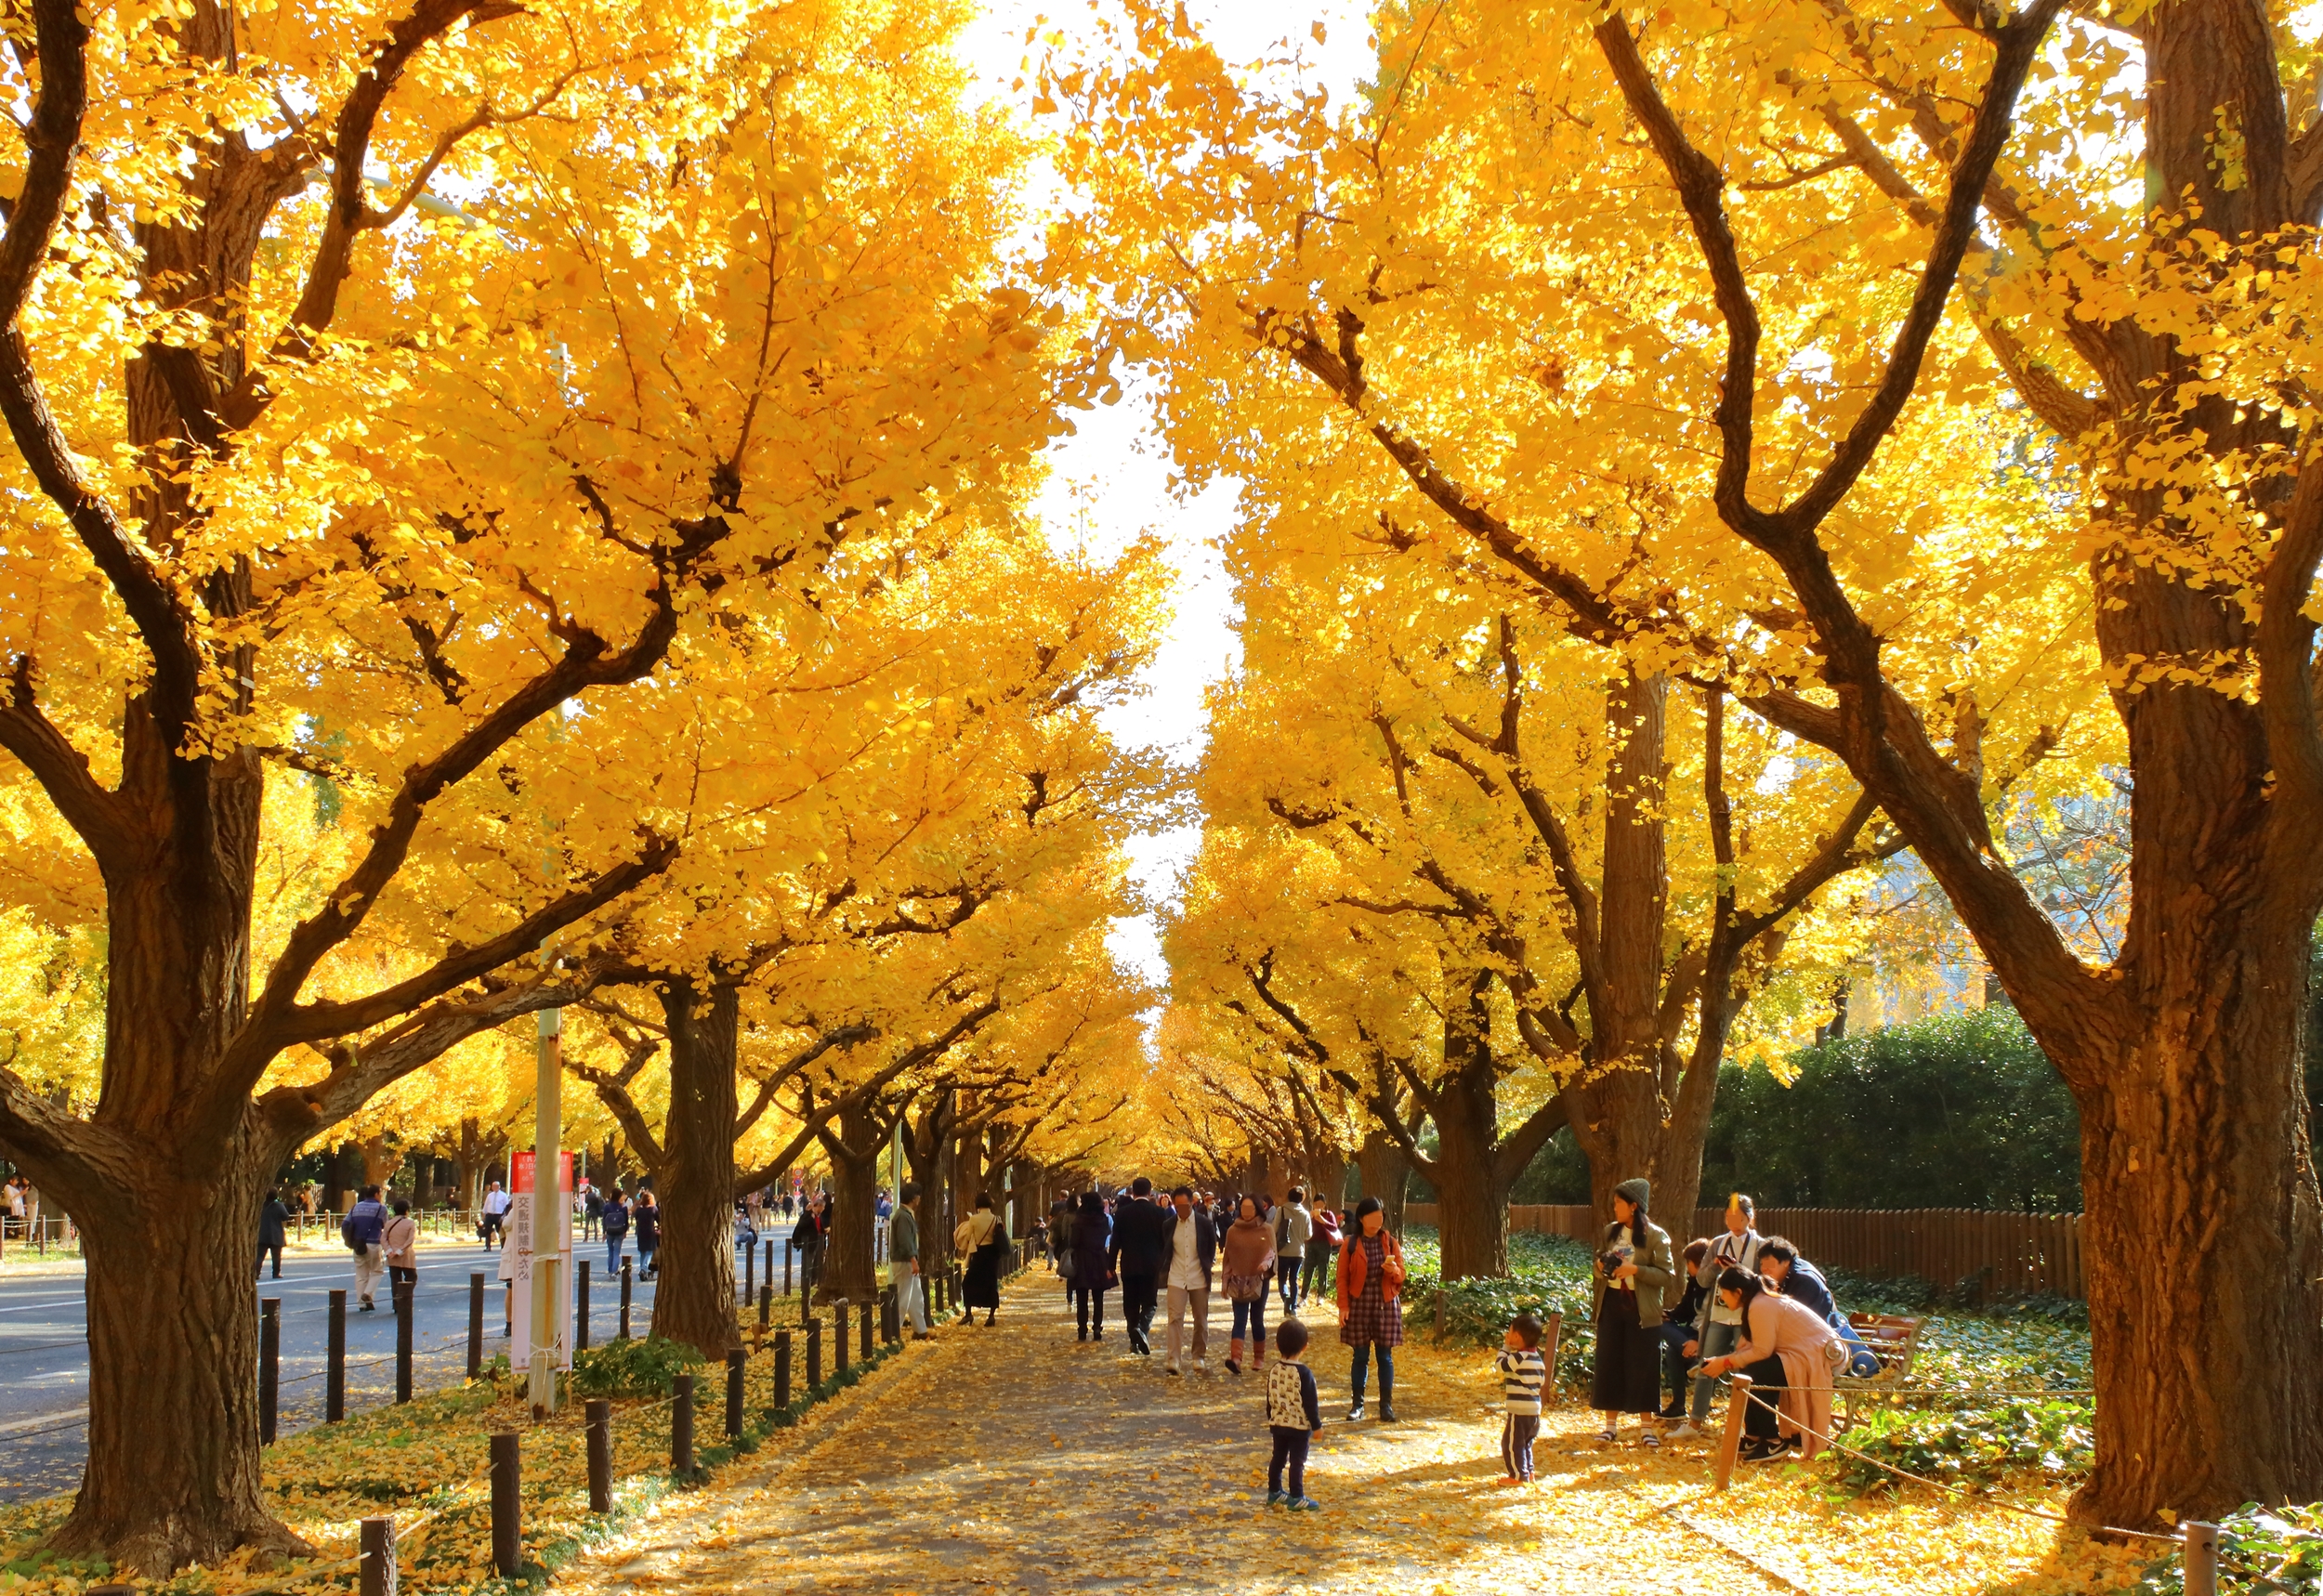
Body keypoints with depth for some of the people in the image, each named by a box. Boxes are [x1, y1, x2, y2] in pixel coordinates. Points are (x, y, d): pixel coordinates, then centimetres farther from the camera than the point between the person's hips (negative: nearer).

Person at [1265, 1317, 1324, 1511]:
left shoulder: (1274, 1370, 0)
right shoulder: (1304, 1373, -18)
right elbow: (1310, 1403, -15)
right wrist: (1316, 1425, -6)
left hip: (1278, 1423, 6)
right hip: (1299, 1425, -6)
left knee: (1278, 1458, 17)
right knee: (1297, 1461, -1)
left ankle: (1274, 1492, 26)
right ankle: (1296, 1498, 1)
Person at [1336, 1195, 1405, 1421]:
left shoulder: (1391, 1243, 4)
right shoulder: (1350, 1244, -1)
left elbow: (1401, 1276, 6)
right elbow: (1342, 1278, 0)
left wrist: (1393, 1270, -17)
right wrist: (1343, 1306, -7)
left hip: (1386, 1305, 1)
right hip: (1359, 1304, -1)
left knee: (1385, 1356, 3)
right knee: (1360, 1356, 4)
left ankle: (1386, 1405, 9)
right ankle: (1357, 1404, 12)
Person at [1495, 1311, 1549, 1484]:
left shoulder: (1518, 1358, -18)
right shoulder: (1538, 1358, 9)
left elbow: (1500, 1365, -11)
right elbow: (1542, 1381, 15)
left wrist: (1506, 1347, -2)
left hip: (1519, 1410, -9)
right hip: (1535, 1409, 9)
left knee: (1511, 1444, -1)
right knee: (1526, 1443, 20)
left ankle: (1518, 1475, 0)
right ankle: (1528, 1473, 24)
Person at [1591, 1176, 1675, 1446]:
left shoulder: (1655, 1236, -9)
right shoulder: (1610, 1232, 8)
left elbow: (1667, 1275, -11)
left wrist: (1636, 1269, -22)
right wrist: (1601, 1267, -4)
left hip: (1641, 1310, -5)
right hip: (1611, 1305, 5)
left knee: (1643, 1368, 0)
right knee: (1609, 1365, 6)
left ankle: (1649, 1426, 10)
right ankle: (1611, 1425, 14)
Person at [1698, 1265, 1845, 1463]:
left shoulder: (1761, 1306, -19)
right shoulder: (1762, 1301, 12)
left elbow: (1762, 1351, -21)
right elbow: (1748, 1347, 7)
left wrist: (1726, 1363, -14)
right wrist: (1722, 1361, -2)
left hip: (1817, 1357, -11)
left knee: (1754, 1373, -21)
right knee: (1746, 1371, 6)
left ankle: (1774, 1442, -13)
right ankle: (1753, 1437, 11)